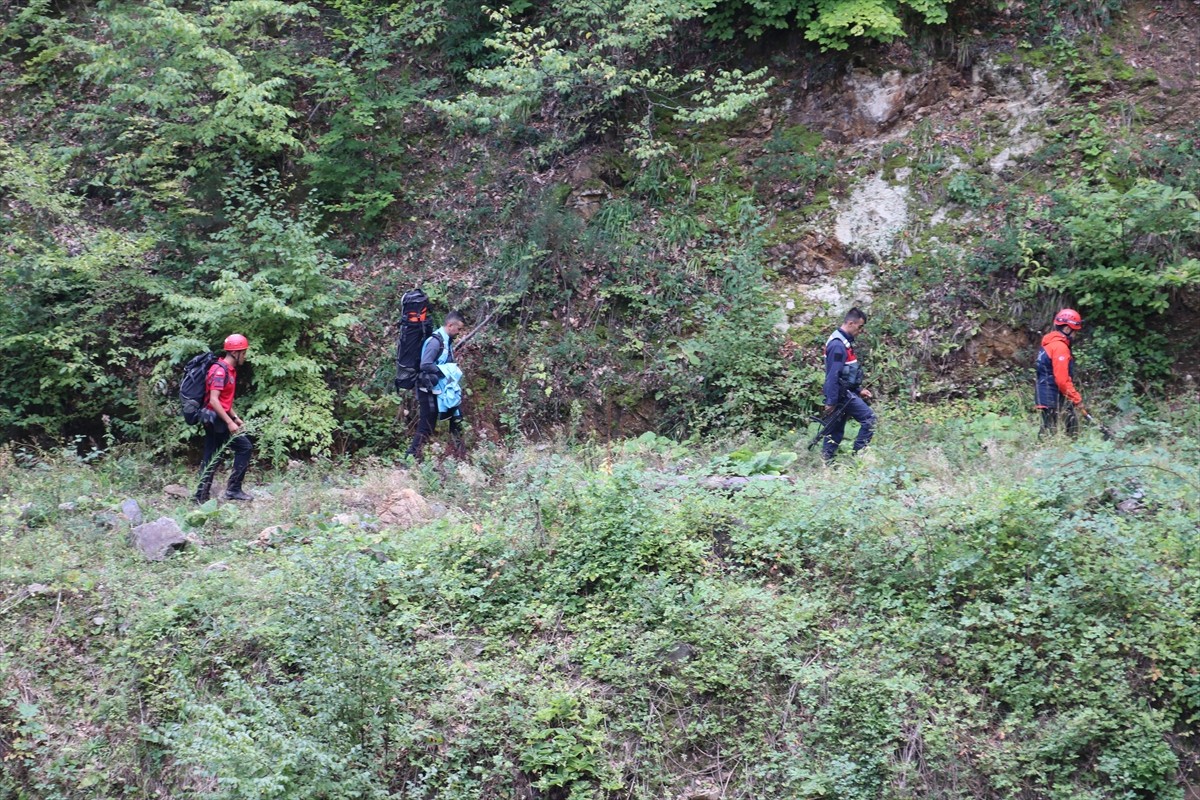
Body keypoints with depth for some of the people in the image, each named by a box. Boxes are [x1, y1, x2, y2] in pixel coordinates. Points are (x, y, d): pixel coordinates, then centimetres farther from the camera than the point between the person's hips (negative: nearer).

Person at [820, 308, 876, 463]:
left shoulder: (844, 342, 13)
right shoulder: (838, 345, -19)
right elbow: (833, 375, -22)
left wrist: (859, 390, 17)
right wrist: (831, 402, -22)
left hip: (846, 393, 10)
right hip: (842, 395, -10)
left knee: (836, 432, 11)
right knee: (870, 419, -9)